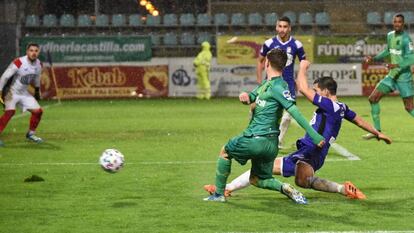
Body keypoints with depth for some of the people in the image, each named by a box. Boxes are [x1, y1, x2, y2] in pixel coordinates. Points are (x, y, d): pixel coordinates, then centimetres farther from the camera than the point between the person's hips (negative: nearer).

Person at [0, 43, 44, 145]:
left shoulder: (39, 64, -4)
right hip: (11, 91, -7)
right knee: (10, 111, -29)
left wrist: (37, 90, 25)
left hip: (24, 92, 7)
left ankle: (31, 134, 22)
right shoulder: (18, 63, -24)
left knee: (38, 111, 3)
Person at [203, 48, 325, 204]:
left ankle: (219, 194, 21)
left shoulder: (278, 87, -16)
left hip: (257, 139, -9)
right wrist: (245, 96, -8)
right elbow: (252, 97, 19)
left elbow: (294, 111, -23)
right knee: (256, 180, 19)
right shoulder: (267, 83, 14)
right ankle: (285, 188, -6)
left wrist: (314, 135, -27)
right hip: (271, 144, 9)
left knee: (225, 151, 15)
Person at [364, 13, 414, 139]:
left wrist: (397, 65, -38)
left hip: (404, 76, -8)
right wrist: (374, 58, 17)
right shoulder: (390, 35, 8)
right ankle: (377, 130, 12)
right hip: (392, 75, 8)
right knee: (373, 98, 4)